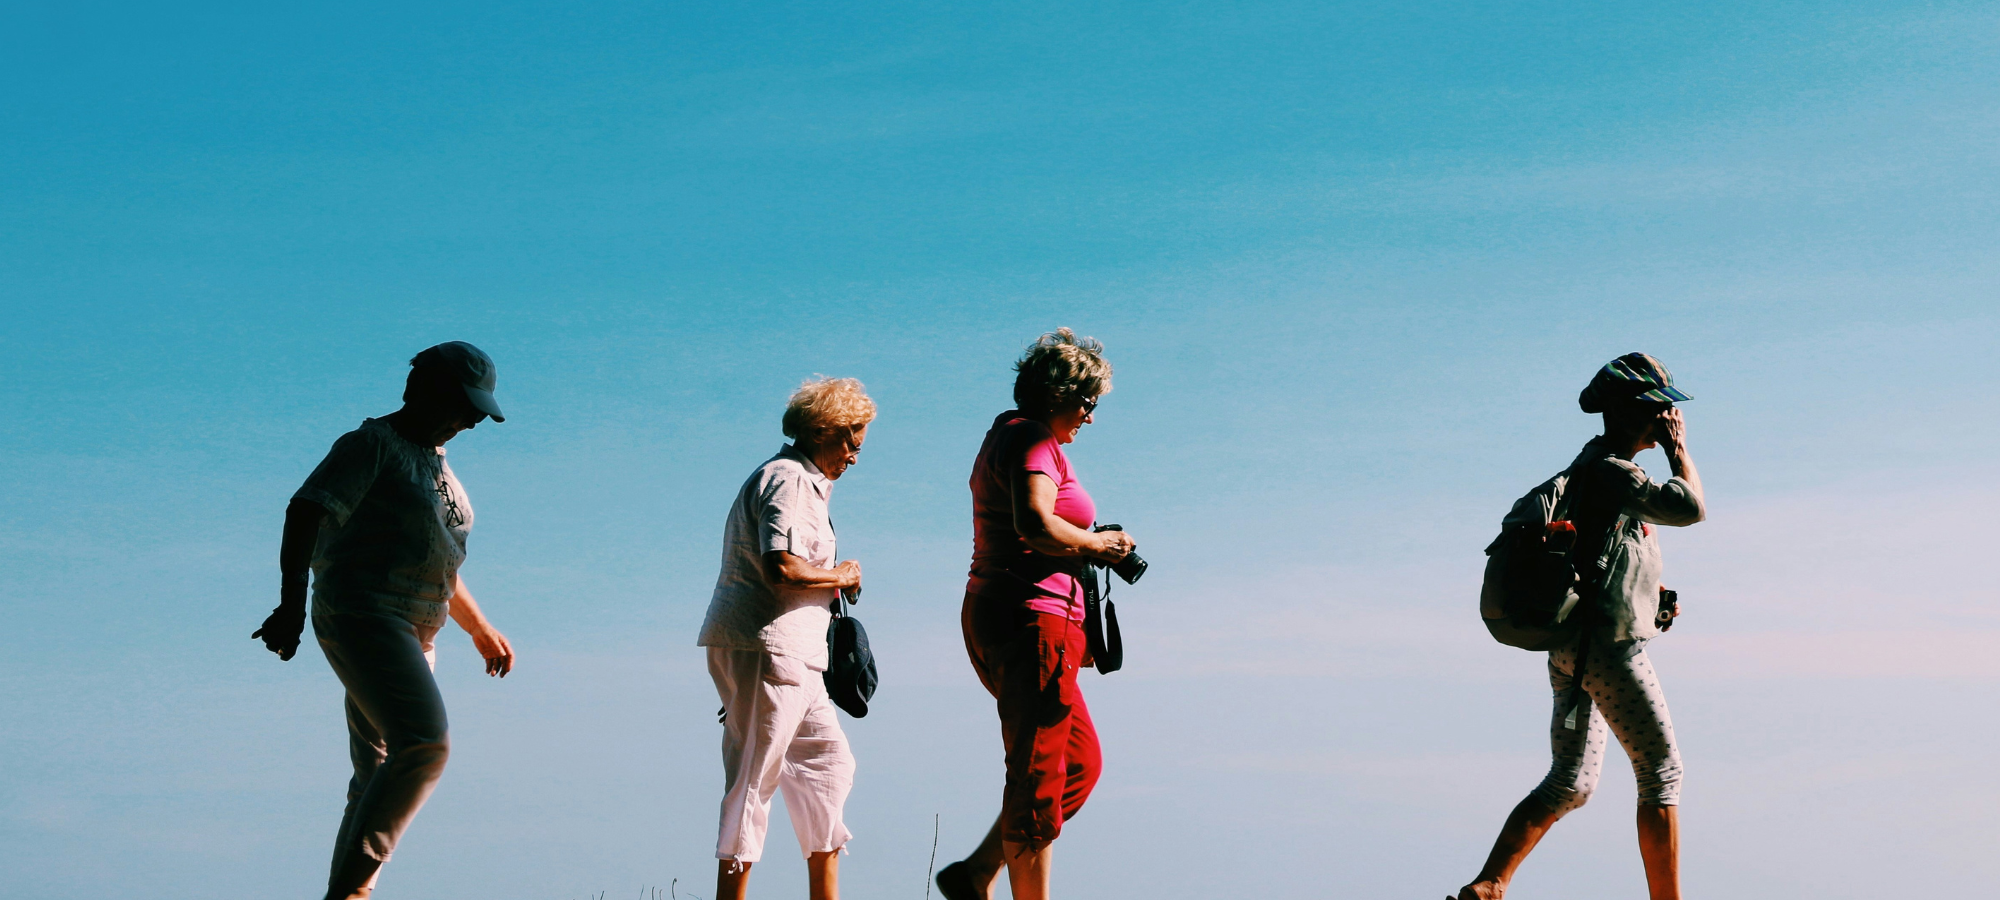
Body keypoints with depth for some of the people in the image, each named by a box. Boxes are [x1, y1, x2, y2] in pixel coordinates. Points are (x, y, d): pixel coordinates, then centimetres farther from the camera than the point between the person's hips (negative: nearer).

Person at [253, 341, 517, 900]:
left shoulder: (436, 464, 23)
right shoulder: (373, 444, -4)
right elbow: (305, 513, -15)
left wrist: (481, 629, 38)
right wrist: (291, 605, -27)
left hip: (413, 634, 9)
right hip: (362, 617, -9)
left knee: (381, 776, 3)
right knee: (424, 744, -23)